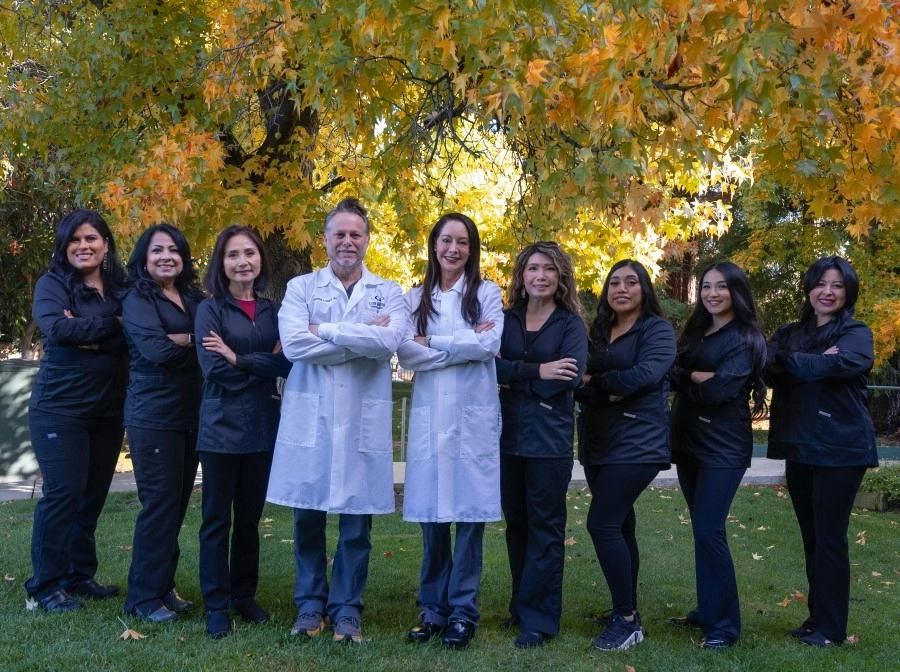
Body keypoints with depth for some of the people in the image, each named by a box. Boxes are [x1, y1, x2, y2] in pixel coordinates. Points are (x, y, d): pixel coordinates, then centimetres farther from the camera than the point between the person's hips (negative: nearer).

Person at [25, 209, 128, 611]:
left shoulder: (121, 289, 8)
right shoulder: (52, 284, -3)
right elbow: (56, 328, -22)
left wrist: (89, 337, -19)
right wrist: (111, 326, -17)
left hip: (108, 409, 5)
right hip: (60, 408, -5)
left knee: (93, 494, 9)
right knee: (63, 493, -7)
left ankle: (79, 575, 22)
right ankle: (45, 585, 4)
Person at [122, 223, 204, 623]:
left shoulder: (194, 298, 14)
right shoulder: (138, 300, -4)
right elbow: (157, 350, -19)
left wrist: (179, 339, -11)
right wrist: (196, 339, -6)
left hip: (191, 413, 6)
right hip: (154, 414, -6)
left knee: (178, 502, 9)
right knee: (160, 502, -6)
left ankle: (164, 586, 20)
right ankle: (144, 596, 3)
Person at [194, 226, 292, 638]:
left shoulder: (272, 311, 10)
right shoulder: (210, 309, -1)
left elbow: (289, 363, -2)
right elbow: (214, 367, -13)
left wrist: (239, 360, -13)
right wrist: (265, 362, -9)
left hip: (263, 426, 4)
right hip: (222, 426, -3)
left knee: (250, 517, 12)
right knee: (217, 518, 3)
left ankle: (244, 595, 25)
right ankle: (216, 605, 11)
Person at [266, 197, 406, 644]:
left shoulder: (388, 293, 7)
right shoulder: (300, 287, 5)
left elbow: (391, 340, -13)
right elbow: (294, 344, -11)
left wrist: (325, 330, -11)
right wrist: (363, 340, -10)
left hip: (364, 418, 0)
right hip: (309, 415, 0)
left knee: (356, 519, 5)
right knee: (307, 515, 7)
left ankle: (347, 609, 18)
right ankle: (310, 603, 23)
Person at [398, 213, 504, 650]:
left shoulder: (487, 293, 6)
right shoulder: (416, 299, 11)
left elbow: (489, 344, -10)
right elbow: (406, 355, -2)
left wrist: (432, 342, -6)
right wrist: (463, 344, -9)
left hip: (473, 418, -2)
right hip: (429, 417, 2)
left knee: (469, 515, -1)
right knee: (431, 517, 3)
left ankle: (463, 613, 9)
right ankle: (433, 609, 15)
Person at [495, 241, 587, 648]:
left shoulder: (571, 324, 0)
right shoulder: (507, 319, 9)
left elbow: (570, 377, -15)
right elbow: (492, 366, -8)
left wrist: (514, 377, -11)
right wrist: (537, 371, -20)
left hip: (550, 439, -4)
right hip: (510, 436, 4)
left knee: (545, 527, 1)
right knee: (516, 523, 12)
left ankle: (539, 618, 6)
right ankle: (521, 605, 25)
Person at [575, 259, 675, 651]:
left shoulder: (657, 330, -3)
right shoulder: (598, 332, 16)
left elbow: (645, 375, -19)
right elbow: (579, 383, 6)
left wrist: (596, 381, -8)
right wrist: (610, 391, -15)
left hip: (637, 442, -7)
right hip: (598, 442, 7)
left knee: (602, 523, -14)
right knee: (619, 525, 11)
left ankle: (627, 621, -6)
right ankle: (626, 611, 21)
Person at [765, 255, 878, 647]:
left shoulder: (856, 334, -1)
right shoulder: (789, 333, 13)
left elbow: (841, 365, -23)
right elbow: (771, 371, -5)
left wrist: (791, 360, -11)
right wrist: (816, 363, -19)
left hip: (841, 448, -5)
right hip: (800, 447, 5)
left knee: (830, 538, -4)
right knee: (811, 538, 11)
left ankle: (831, 629, 4)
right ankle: (816, 618, 22)